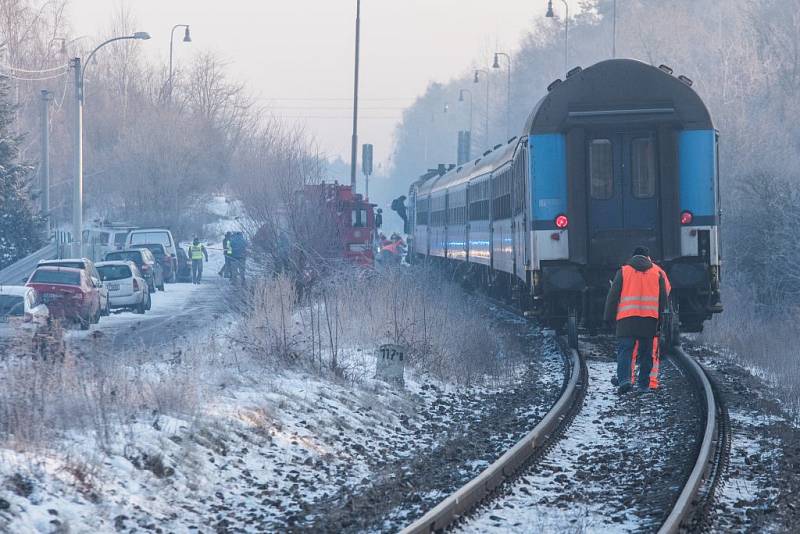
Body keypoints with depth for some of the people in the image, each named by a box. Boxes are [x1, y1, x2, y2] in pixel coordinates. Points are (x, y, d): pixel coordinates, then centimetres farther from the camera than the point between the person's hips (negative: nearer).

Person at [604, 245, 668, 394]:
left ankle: (624, 379, -23)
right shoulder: (657, 273, 11)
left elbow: (613, 296, 4)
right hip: (650, 319, 2)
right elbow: (663, 298, 13)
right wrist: (659, 319, 22)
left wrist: (609, 317, 11)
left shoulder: (623, 272, 5)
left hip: (627, 319, -2)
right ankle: (643, 384, 13)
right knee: (646, 352, 11)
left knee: (624, 350, -4)